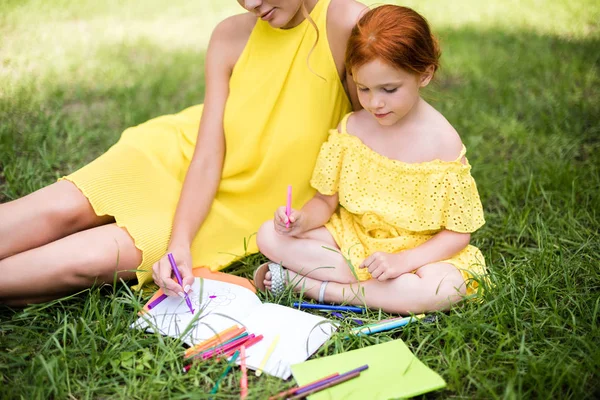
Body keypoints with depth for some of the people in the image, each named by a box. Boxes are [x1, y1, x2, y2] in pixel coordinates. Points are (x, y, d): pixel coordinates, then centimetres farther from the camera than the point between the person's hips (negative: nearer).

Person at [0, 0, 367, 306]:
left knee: (94, 259, -20)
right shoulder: (230, 36, -10)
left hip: (239, 208, -3)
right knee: (62, 208, -19)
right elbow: (207, 157, -13)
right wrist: (180, 243, -26)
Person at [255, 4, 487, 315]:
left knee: (447, 288, -36)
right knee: (269, 235, -14)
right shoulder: (350, 128, -5)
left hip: (414, 251, -2)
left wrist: (402, 260, -26)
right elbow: (325, 201, 2)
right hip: (350, 240, 3)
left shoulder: (444, 143, -15)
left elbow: (458, 233, -12)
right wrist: (303, 219, -21)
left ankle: (307, 283, -23)